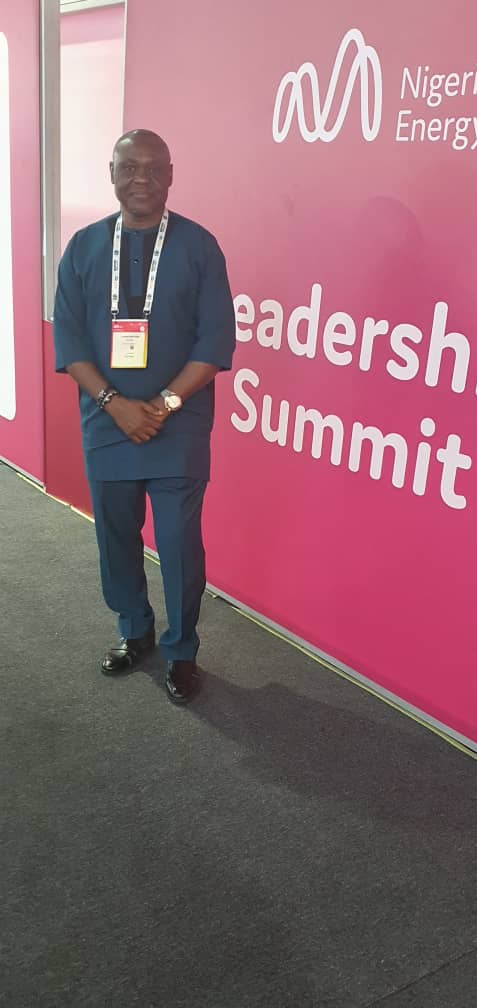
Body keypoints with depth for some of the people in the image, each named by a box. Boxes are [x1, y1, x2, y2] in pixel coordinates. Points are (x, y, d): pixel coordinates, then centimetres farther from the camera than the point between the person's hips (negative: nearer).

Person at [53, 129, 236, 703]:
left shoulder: (198, 245, -2)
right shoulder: (84, 246, 4)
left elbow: (216, 340, -6)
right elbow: (68, 337, -1)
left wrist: (165, 403, -16)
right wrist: (114, 403, -14)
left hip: (179, 429, -2)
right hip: (106, 424, 3)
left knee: (180, 544, 3)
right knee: (116, 538, 14)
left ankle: (181, 653, 23)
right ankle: (135, 632, 36)